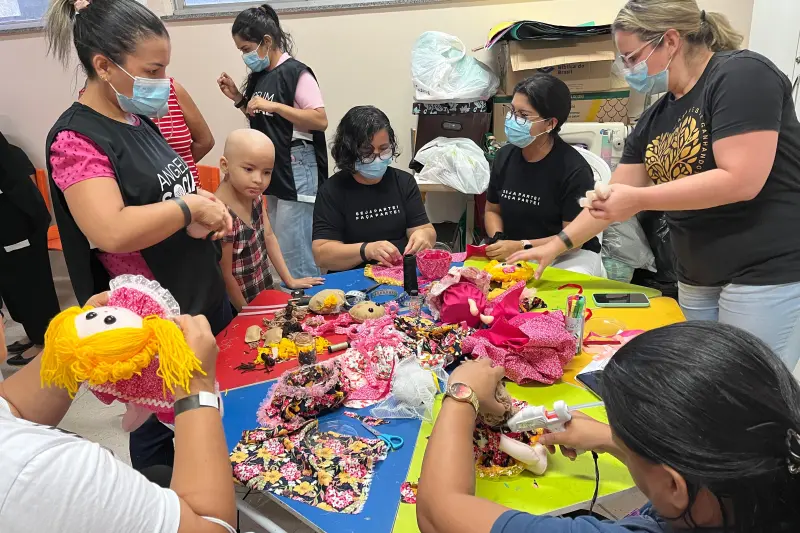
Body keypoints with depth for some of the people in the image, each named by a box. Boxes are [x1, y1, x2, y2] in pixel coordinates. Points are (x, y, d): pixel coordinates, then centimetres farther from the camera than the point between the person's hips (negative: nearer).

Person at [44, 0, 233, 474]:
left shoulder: (140, 122, 6)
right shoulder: (76, 139, -19)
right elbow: (112, 232, -33)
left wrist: (208, 208, -2)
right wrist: (190, 206, -21)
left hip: (208, 300, 9)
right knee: (162, 435, 13)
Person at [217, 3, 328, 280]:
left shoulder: (296, 73, -11)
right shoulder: (260, 75, 13)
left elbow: (320, 120, -18)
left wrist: (274, 105, -21)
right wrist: (239, 98, 8)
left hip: (296, 172, -9)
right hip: (270, 171, 9)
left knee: (295, 250, -5)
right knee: (274, 249, 13)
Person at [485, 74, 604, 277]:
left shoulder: (574, 169, -17)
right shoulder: (505, 156, 1)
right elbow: (492, 210, 11)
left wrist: (521, 247, -26)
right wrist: (499, 240, -11)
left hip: (570, 256, -4)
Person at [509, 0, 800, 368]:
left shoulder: (741, 75, -12)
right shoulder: (654, 120, 9)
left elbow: (742, 180, -22)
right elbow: (612, 198, 12)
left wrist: (639, 198, -19)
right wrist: (557, 245, 7)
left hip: (767, 272, -7)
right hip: (698, 278, 7)